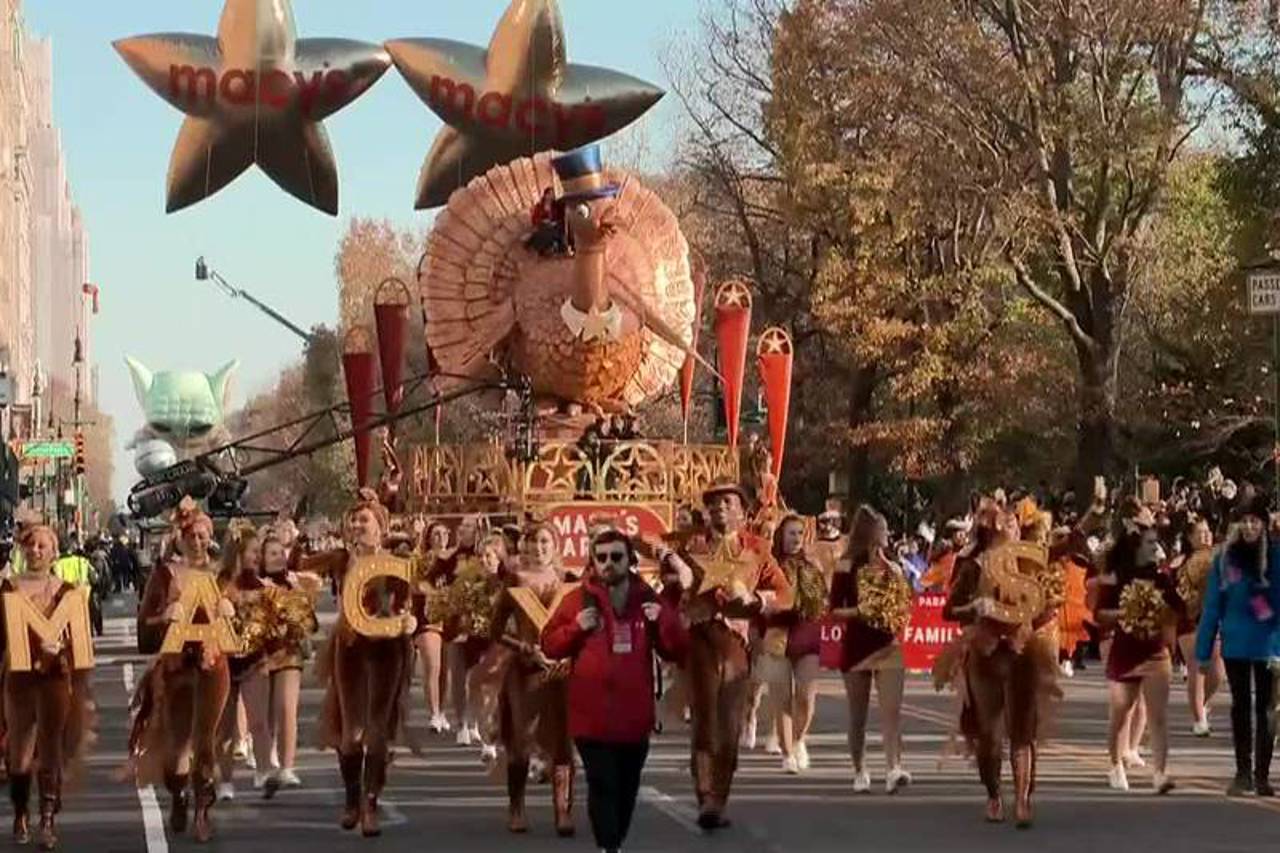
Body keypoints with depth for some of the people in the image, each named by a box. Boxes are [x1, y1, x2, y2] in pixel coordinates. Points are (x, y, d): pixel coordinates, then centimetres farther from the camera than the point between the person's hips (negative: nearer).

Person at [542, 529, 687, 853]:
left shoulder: (648, 600, 6)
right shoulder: (578, 599, 1)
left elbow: (677, 650, 5)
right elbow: (549, 646, 2)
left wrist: (664, 621, -13)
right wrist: (576, 628, -15)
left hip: (634, 715, 3)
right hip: (592, 715, -3)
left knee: (627, 788, 13)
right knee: (602, 786, -12)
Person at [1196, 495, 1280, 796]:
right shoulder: (1225, 559, -1)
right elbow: (1212, 606, 1)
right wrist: (1203, 651, -1)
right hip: (1235, 644, 2)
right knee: (1240, 707, 10)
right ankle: (1243, 772, 18)